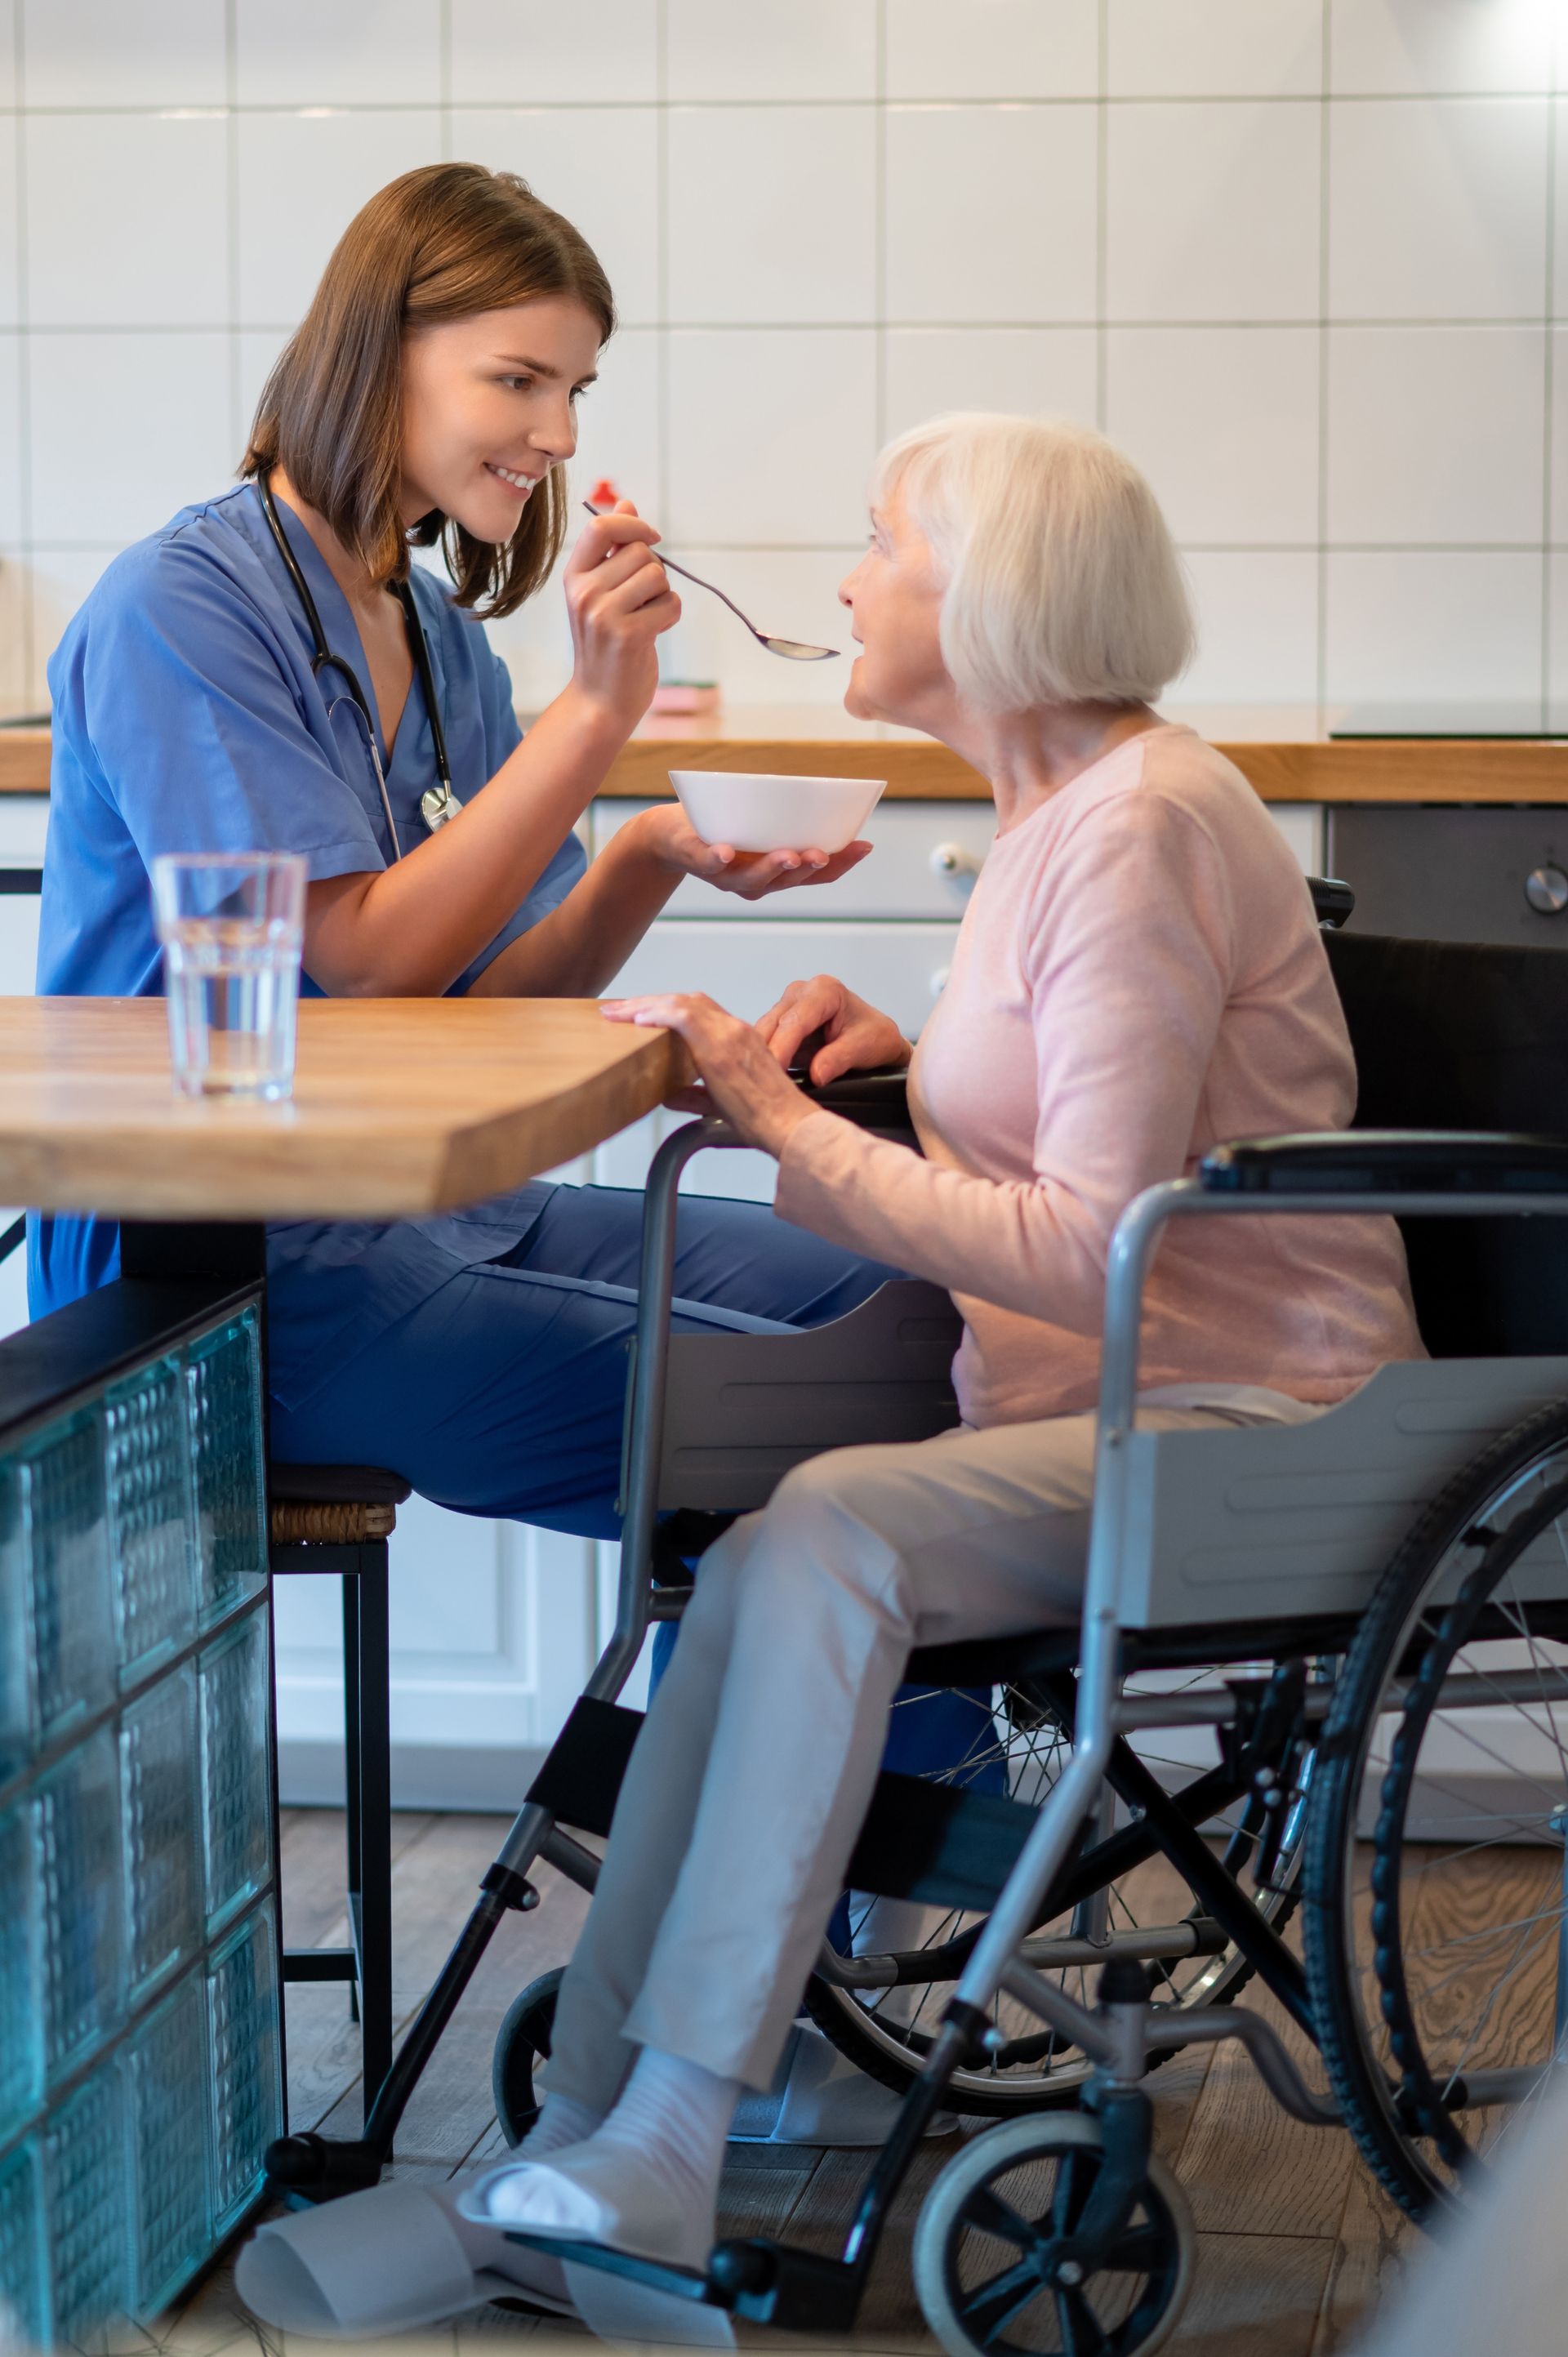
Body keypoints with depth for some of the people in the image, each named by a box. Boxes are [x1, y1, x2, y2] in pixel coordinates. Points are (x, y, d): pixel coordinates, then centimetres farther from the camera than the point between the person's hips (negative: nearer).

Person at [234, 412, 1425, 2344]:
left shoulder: (1142, 826, -15)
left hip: (1238, 1429, -9)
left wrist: (792, 1130, -17)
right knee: (759, 1564, -15)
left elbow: (1093, 1242, -22)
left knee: (824, 1533, -29)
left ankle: (637, 2159, -27)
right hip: (1101, 1404, 9)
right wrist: (901, 1056, 7)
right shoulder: (1057, 806, 16)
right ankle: (598, 2179, -20)